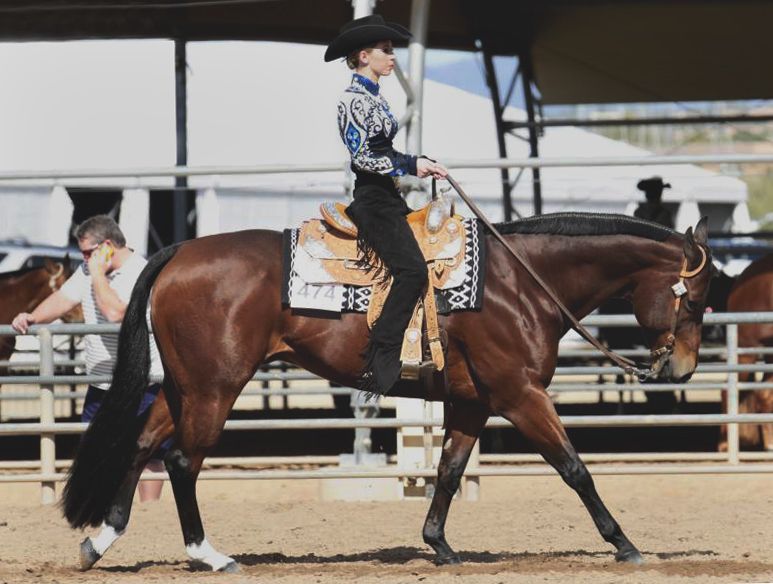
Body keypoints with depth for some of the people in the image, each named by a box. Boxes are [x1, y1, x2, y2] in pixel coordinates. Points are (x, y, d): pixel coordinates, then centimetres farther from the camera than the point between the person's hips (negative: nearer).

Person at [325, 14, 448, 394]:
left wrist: (424, 164, 12)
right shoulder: (355, 99, -14)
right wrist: (411, 165, -16)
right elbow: (362, 156, -19)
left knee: (410, 271, 8)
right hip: (373, 199, -10)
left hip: (385, 196, 10)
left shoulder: (373, 96, 16)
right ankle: (381, 364, -19)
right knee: (411, 269, -19)